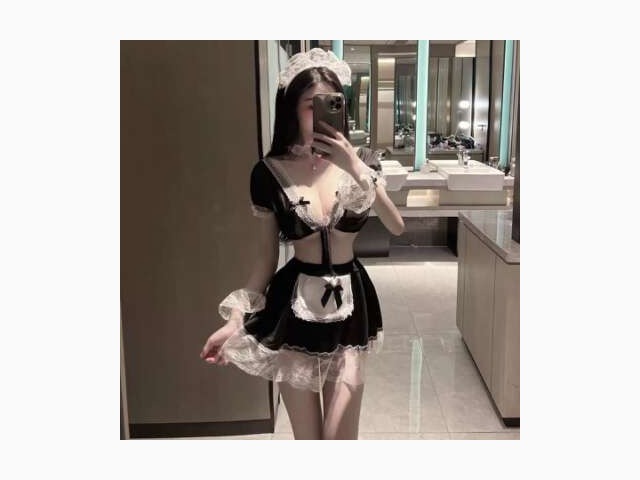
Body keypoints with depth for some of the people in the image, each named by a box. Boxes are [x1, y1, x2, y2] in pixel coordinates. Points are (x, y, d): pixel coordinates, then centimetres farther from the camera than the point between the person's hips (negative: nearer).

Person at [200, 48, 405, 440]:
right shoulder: (270, 172, -6)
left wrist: (355, 168, -25)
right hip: (293, 309, 0)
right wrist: (236, 319, -9)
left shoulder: (360, 160, -3)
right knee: (307, 437, 8)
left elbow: (397, 227, -15)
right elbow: (268, 259, 0)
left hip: (350, 304, 1)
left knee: (341, 436, 2)